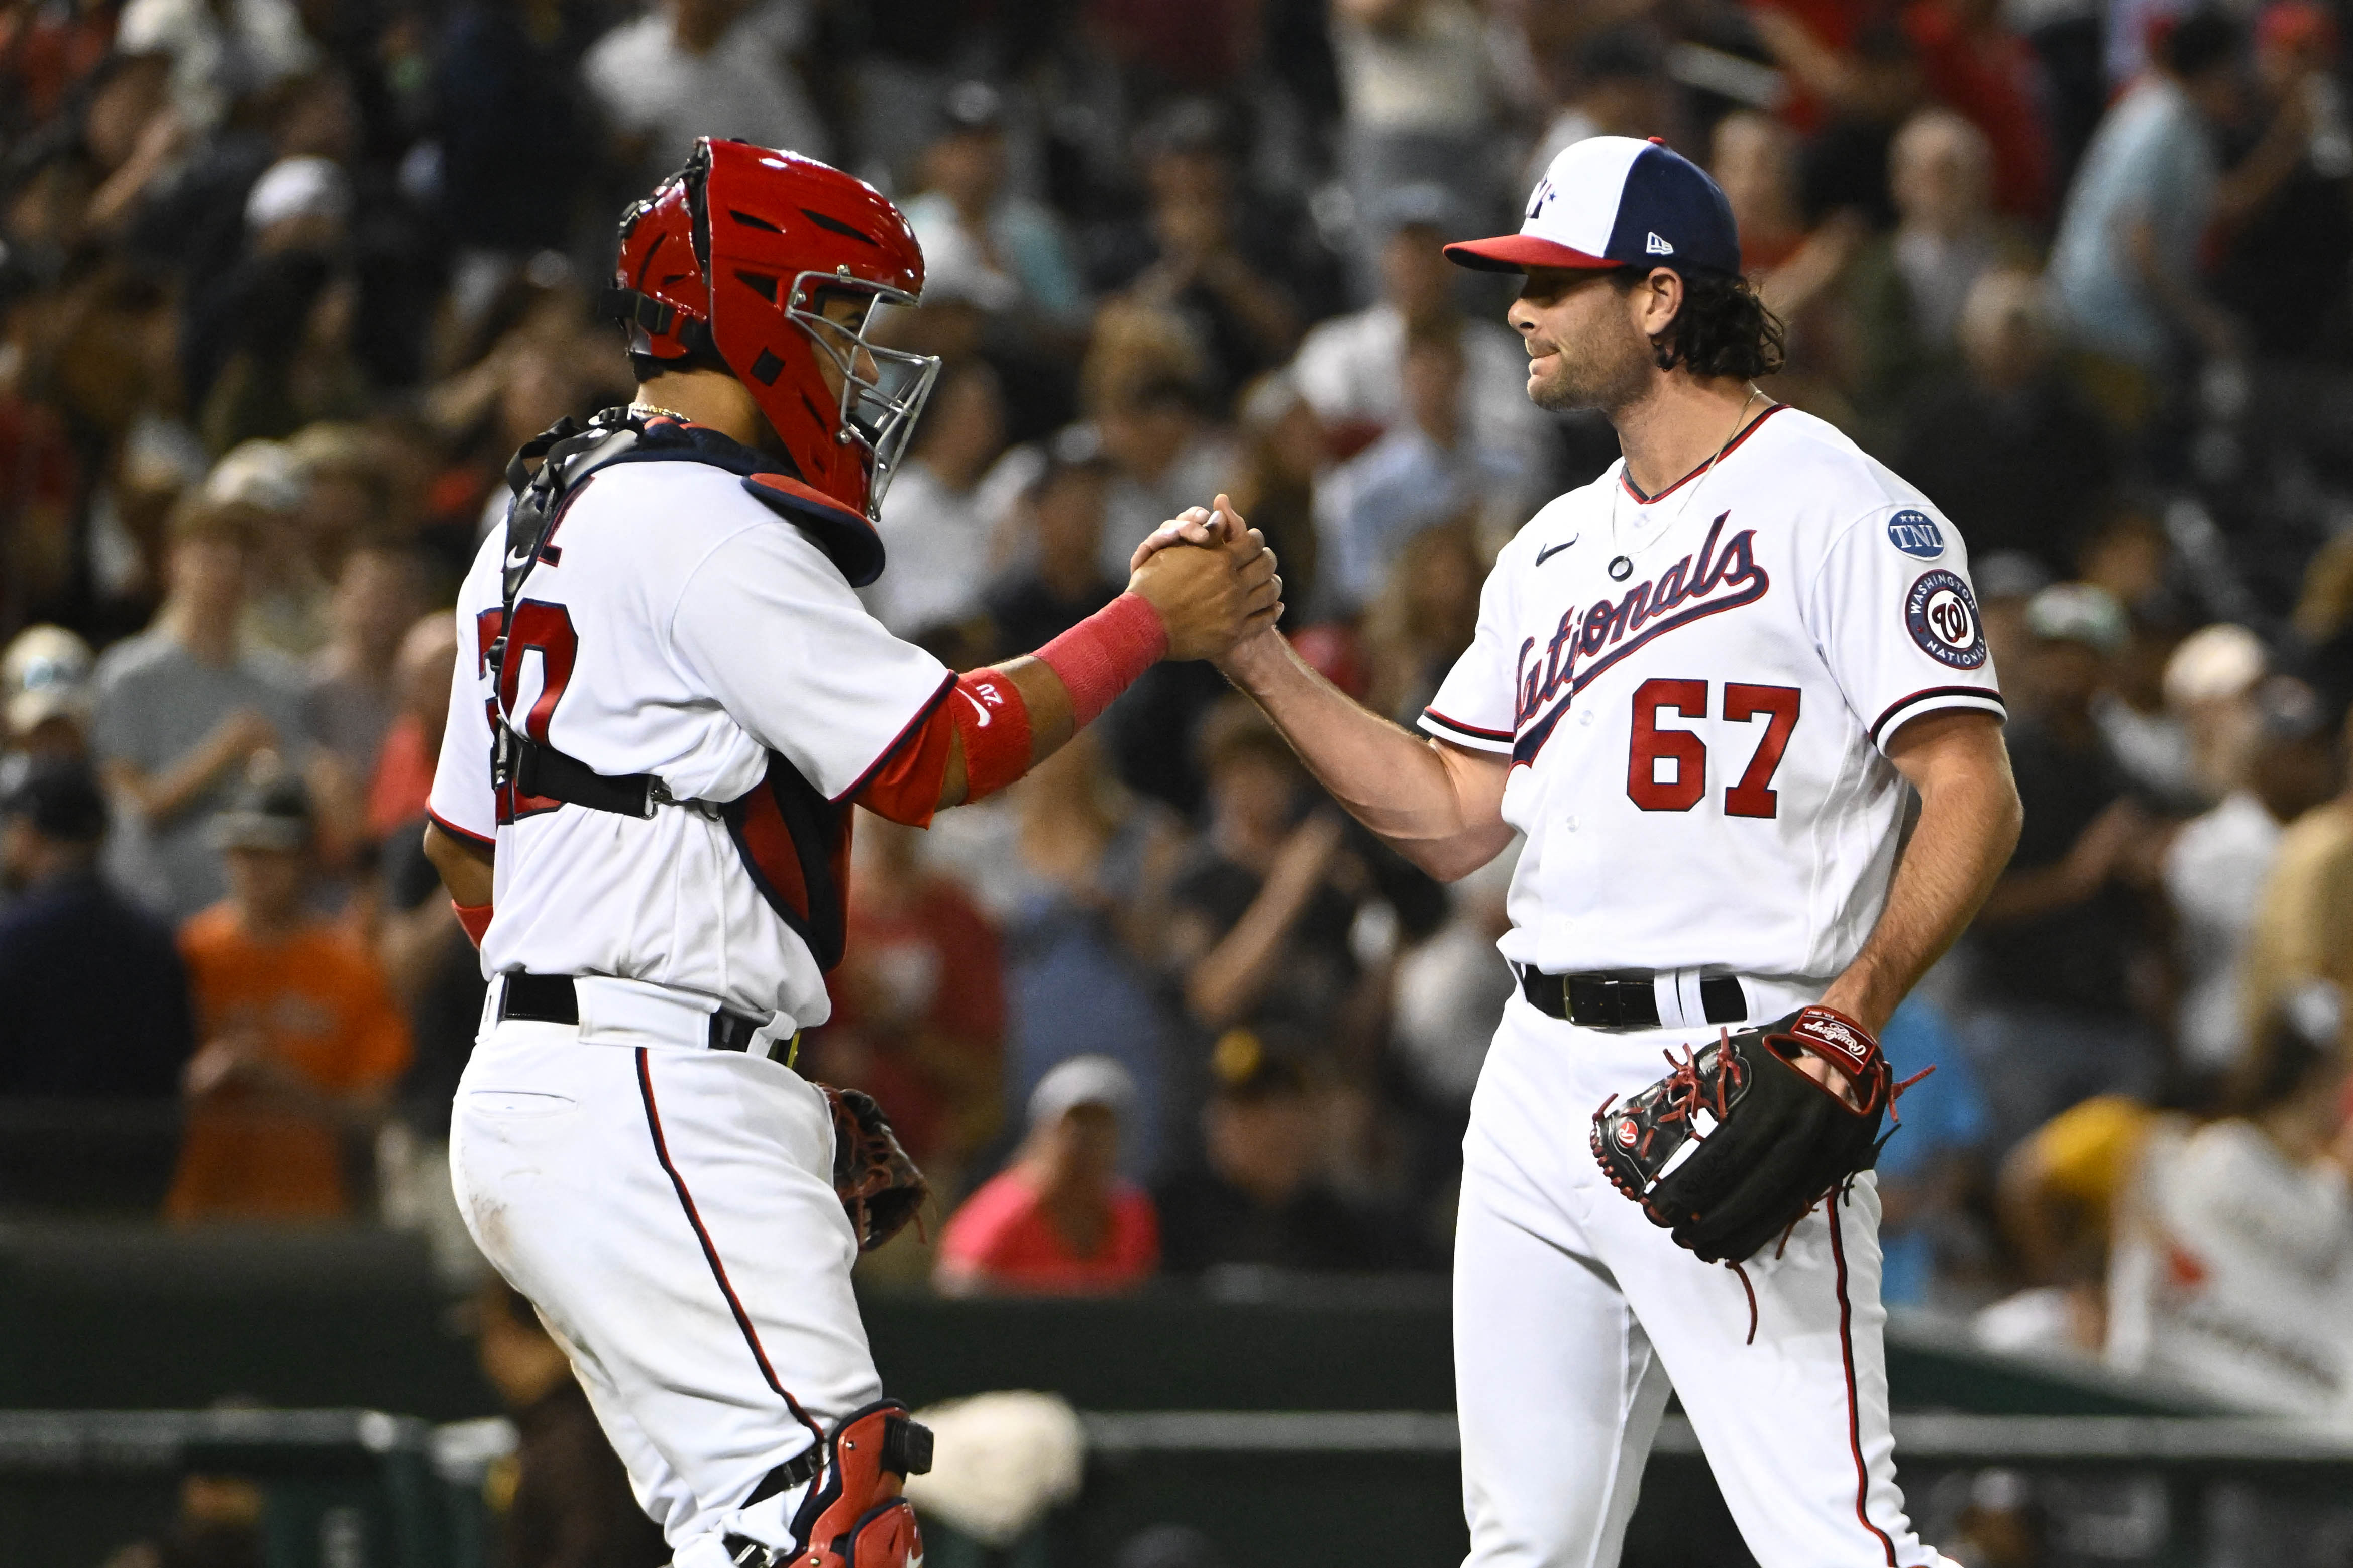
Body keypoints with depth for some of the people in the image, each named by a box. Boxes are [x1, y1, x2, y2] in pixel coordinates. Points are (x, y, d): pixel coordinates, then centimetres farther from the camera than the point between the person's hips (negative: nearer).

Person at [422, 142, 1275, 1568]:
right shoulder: (707, 524, -11)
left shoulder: (551, 512, 21)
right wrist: (1151, 625, 0)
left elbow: (467, 842, 25)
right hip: (655, 1117, -11)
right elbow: (934, 753, -12)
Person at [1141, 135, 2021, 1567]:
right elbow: (1451, 820, 19)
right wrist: (1254, 652, 10)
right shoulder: (1555, 548, 19)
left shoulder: (1841, 510, -7)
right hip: (1543, 1076, 8)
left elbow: (1974, 796, -13)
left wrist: (1850, 1014, -26)